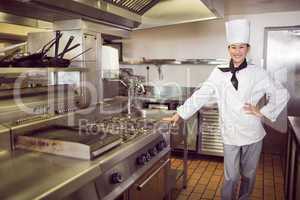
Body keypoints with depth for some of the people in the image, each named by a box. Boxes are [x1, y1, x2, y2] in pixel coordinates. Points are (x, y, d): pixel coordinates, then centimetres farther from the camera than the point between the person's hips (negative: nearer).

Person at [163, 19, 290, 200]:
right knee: (231, 177, 7)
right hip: (230, 134, -1)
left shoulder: (258, 74, -4)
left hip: (253, 134, 1)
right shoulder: (219, 73, -3)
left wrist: (263, 112, -6)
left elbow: (281, 94, 2)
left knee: (248, 174, 17)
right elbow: (201, 95, -6)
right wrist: (179, 114, -10)